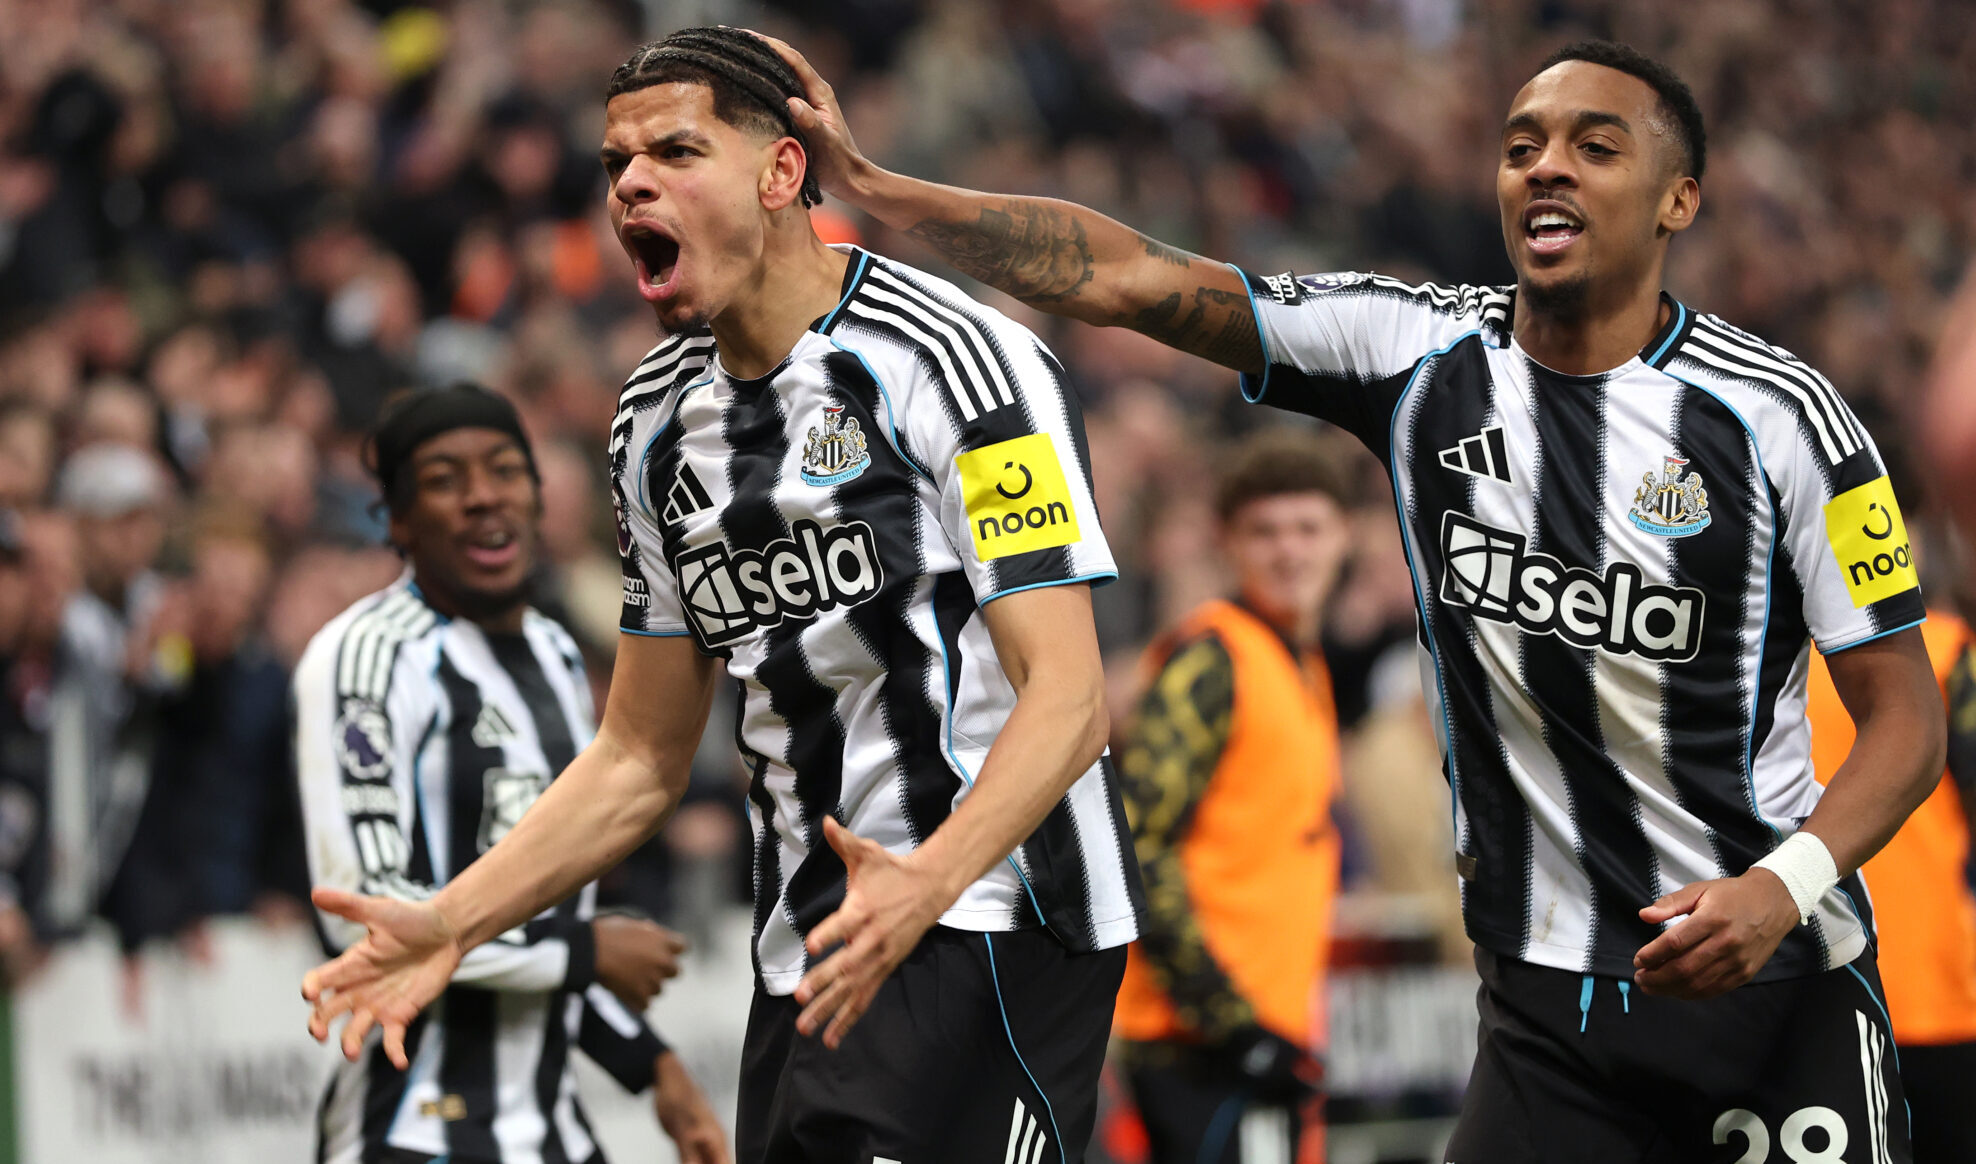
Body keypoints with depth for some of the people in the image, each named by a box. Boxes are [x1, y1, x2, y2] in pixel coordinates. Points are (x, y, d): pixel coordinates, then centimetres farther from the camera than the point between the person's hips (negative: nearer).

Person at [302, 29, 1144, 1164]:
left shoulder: (957, 358, -10)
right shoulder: (657, 421, 14)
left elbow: (1066, 696, -18)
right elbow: (643, 760, 19)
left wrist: (929, 882, -34)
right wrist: (447, 926, 7)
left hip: (990, 926, -7)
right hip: (813, 955, 7)